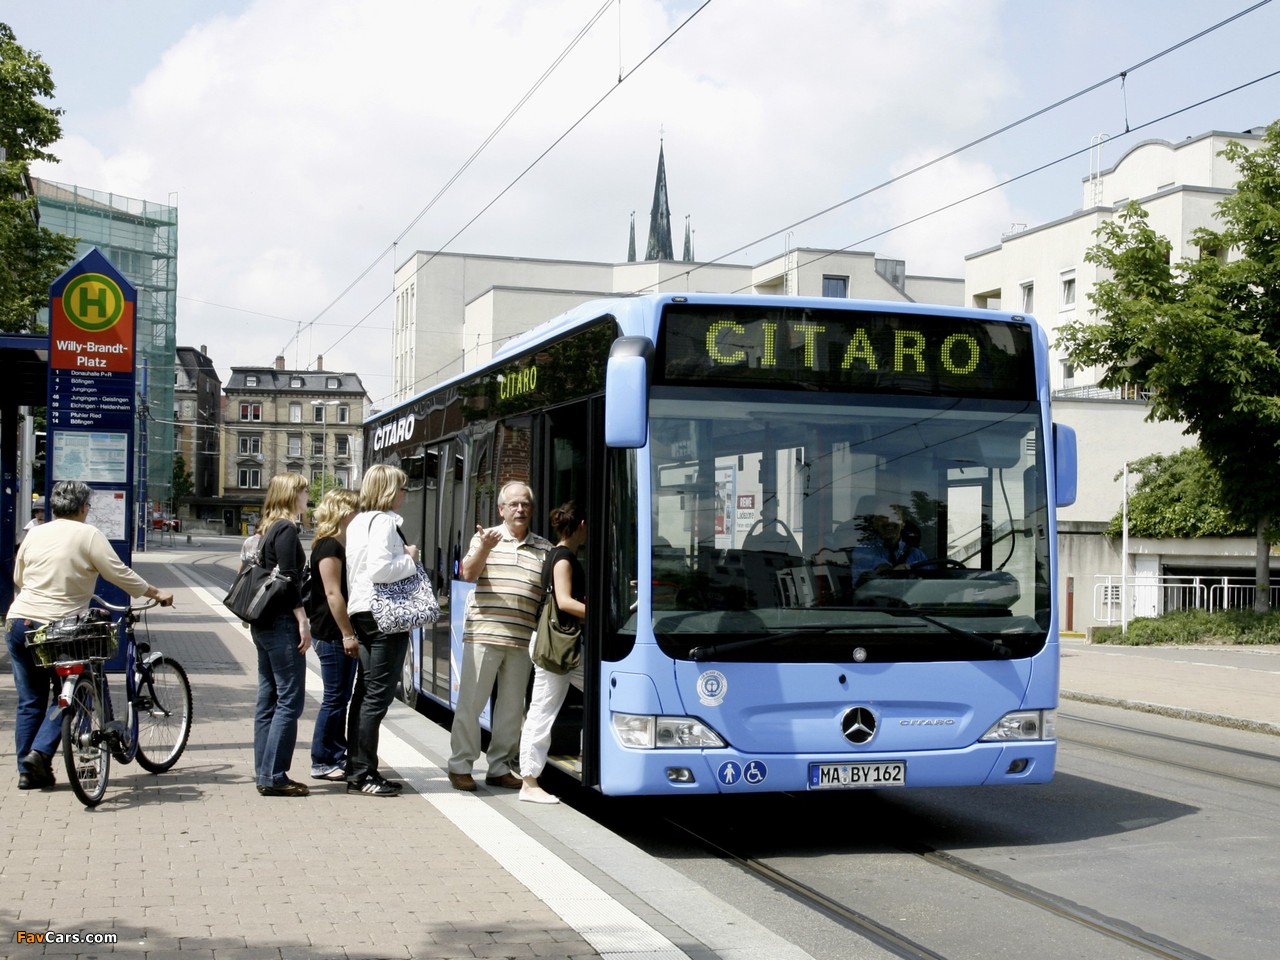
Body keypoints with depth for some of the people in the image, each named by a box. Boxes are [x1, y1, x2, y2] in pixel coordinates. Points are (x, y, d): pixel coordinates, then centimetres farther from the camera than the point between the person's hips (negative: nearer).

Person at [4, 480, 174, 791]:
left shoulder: (34, 533, 10)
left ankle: (28, 771, 13)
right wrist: (156, 593, 4)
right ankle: (40, 752, -7)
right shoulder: (88, 535, -6)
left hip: (18, 623, 5)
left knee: (29, 702, 11)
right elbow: (120, 575, -8)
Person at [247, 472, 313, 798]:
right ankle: (273, 776, -8)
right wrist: (303, 621, -17)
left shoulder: (269, 529, 17)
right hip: (282, 624, -10)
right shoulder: (286, 529, -11)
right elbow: (288, 579, -17)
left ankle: (264, 773, 14)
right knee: (290, 699, -7)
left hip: (263, 623, 10)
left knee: (268, 698, 11)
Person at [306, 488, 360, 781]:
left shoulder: (343, 546, 16)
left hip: (343, 634, 9)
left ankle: (337, 758, 19)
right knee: (335, 698, -4)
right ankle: (322, 762, 4)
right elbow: (332, 593, -19)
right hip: (332, 634, -9)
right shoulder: (329, 547, -13)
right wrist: (347, 634, -20)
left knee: (341, 697, 12)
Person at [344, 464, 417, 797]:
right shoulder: (384, 521, -13)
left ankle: (357, 770, 17)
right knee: (378, 695, -6)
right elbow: (379, 569, -23)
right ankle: (363, 774, -3)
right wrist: (410, 559, -10)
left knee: (364, 693, 12)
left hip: (361, 612, 10)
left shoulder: (357, 522, 17)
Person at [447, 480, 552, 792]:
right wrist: (484, 549, -23)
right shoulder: (485, 537, 5)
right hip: (484, 634, -3)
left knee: (512, 707, 8)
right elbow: (468, 574, -7)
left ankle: (499, 768, 18)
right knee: (471, 703, -1)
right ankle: (460, 766, 8)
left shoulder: (543, 548, 14)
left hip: (522, 640, 4)